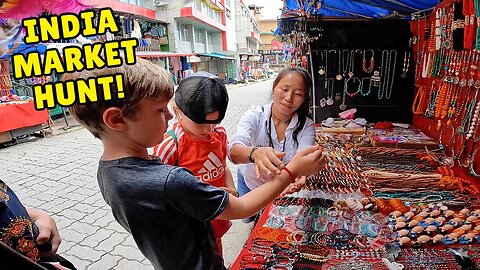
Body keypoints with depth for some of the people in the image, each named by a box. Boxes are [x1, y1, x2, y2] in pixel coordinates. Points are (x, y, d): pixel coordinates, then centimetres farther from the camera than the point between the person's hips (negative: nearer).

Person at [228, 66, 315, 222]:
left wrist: (299, 175, -62)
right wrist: (254, 153, -67)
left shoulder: (306, 126, -21)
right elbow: (234, 149, -43)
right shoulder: (255, 115, -26)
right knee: (249, 219, 23)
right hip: (250, 182, 0)